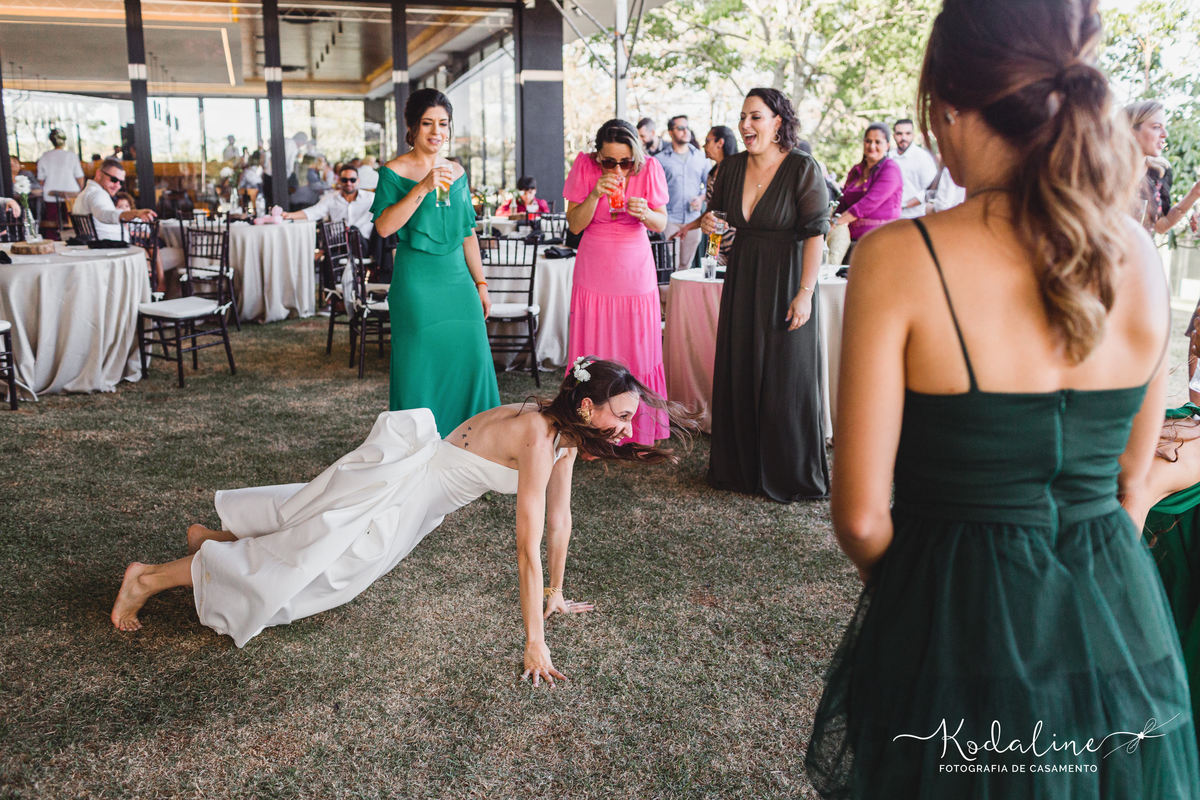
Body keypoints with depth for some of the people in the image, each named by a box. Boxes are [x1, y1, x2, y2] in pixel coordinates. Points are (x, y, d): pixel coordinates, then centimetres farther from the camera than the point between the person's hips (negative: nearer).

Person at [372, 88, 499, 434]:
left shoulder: (456, 172, 13)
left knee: (471, 361, 3)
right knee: (420, 366, -3)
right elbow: (384, 226, -17)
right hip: (416, 283, -5)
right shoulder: (394, 172, -3)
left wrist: (480, 283, 15)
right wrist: (423, 188, -23)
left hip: (457, 279, 5)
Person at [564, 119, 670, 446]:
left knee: (638, 351, 2)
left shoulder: (649, 168, -6)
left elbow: (662, 223, -1)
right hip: (594, 274, 0)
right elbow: (574, 225, -8)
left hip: (636, 272, 1)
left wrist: (645, 213, -23)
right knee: (594, 353, 0)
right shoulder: (585, 166, -7)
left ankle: (640, 430, 15)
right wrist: (595, 193, -24)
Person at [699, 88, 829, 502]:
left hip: (785, 282, -6)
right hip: (742, 279, 6)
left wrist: (804, 293, -20)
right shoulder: (731, 166, 4)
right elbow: (717, 213, 17)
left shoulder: (804, 168, -12)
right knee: (738, 375, 10)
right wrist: (707, 222, -7)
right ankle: (741, 468, 25)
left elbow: (816, 233, -15)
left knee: (786, 380, 1)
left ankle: (790, 477, 16)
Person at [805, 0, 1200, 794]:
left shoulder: (899, 259, -20)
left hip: (962, 630, -4)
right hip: (1117, 625, 5)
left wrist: (907, 588, 4)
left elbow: (862, 515, -17)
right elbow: (1131, 477, 7)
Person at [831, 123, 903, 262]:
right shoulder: (856, 170, 19)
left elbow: (870, 203, -15)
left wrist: (836, 222, -18)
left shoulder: (891, 169, -4)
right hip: (853, 240, 6)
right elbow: (843, 202, 16)